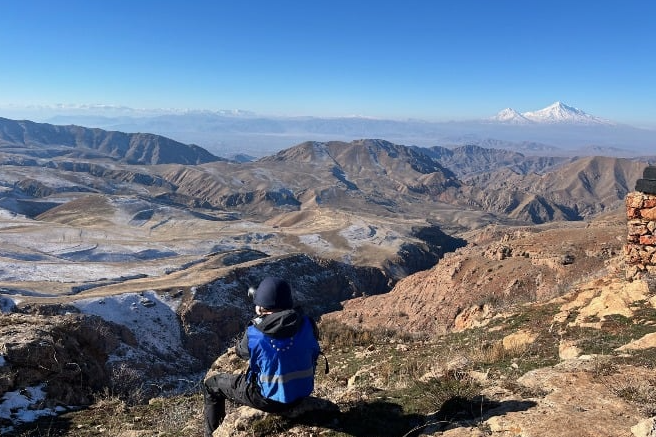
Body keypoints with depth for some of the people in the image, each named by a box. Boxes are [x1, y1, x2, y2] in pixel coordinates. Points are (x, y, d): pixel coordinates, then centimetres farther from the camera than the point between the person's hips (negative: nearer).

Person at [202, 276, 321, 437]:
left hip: (270, 400, -5)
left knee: (211, 383, 17)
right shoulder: (306, 323, -14)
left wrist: (258, 320, 2)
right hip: (302, 393, 5)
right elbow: (314, 354, 4)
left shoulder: (255, 333, -24)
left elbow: (241, 352, -1)